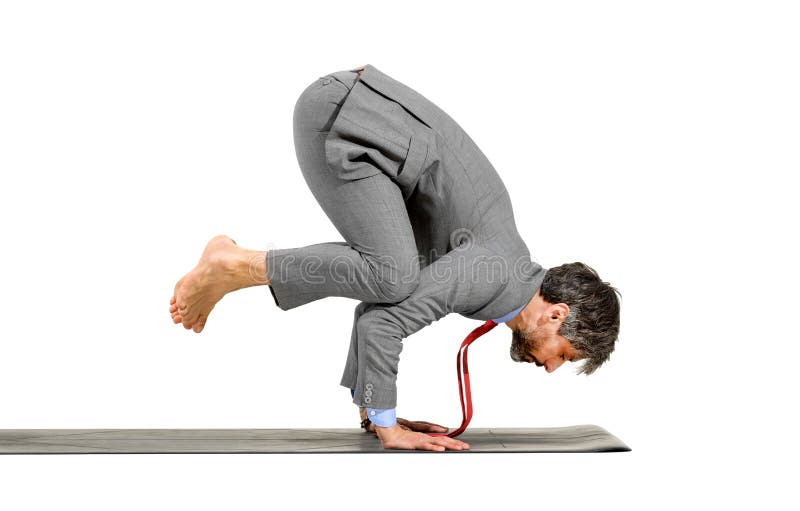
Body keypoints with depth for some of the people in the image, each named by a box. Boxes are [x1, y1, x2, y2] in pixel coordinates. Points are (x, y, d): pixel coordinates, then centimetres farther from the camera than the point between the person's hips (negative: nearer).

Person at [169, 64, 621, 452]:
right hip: (337, 118, -9)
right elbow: (381, 326, -20)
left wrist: (376, 411, 20)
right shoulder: (492, 277, -14)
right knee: (391, 277, -21)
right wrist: (387, 427, -8)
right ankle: (238, 265, -9)